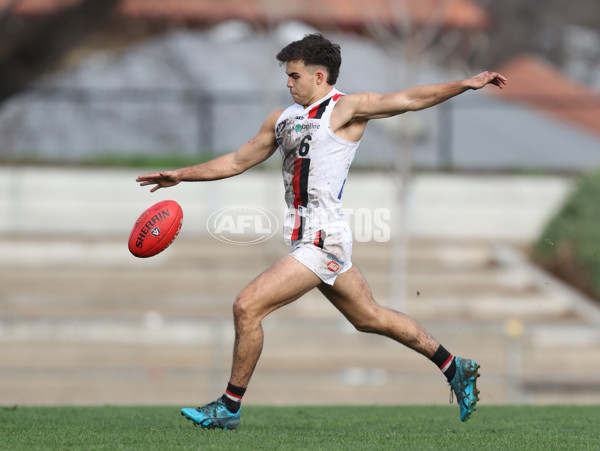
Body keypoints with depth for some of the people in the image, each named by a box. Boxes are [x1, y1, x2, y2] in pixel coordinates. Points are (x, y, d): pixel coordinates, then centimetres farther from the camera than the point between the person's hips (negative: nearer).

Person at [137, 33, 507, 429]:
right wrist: (181, 175, 22)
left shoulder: (345, 108, -6)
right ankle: (455, 369, 27)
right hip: (308, 238, 9)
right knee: (370, 317, 16)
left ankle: (230, 408, -1)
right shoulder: (282, 120, 17)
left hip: (323, 240, -9)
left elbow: (409, 99, -13)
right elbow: (237, 162, 25)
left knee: (247, 308, -11)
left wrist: (465, 84, -23)